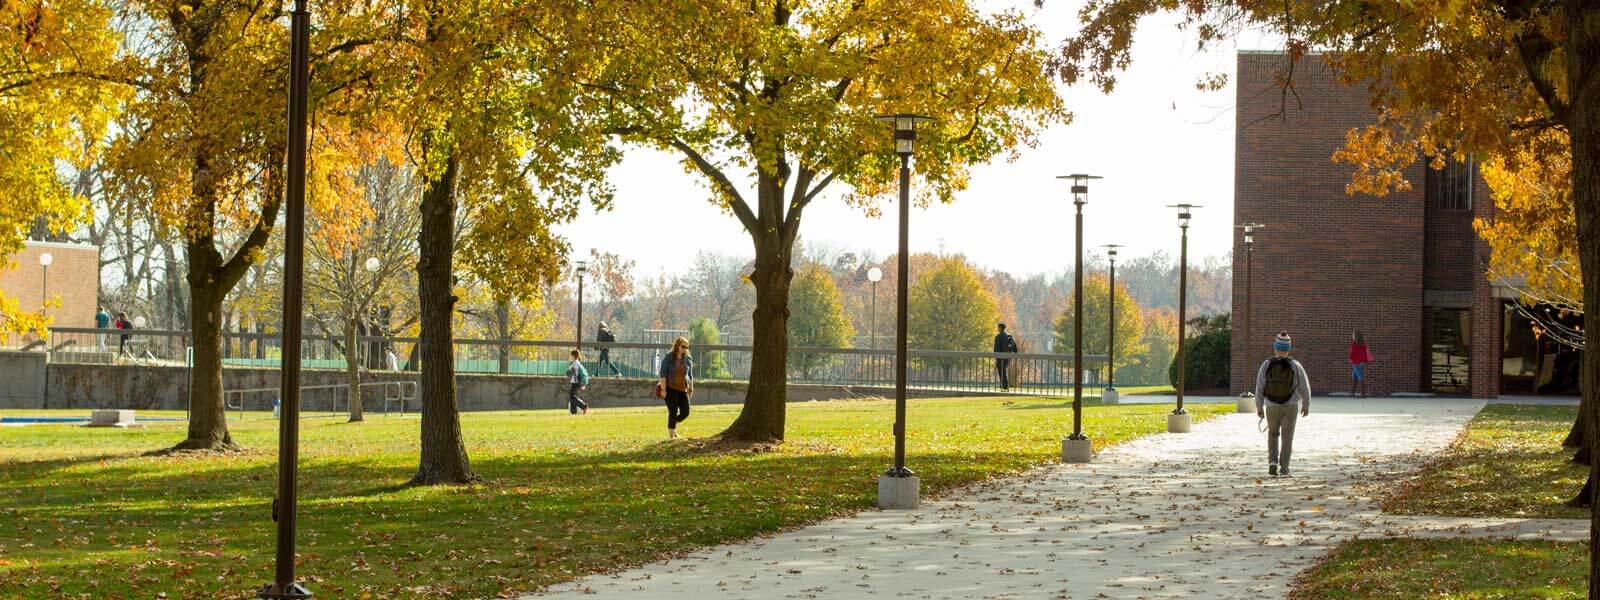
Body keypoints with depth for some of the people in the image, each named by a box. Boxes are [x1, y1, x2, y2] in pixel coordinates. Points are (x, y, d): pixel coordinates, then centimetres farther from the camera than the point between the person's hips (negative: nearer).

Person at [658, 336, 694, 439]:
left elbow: (690, 375, 17)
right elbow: (663, 374, -7)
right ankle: (671, 436, 3)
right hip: (671, 389, -5)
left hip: (683, 389, 5)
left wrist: (691, 389, 15)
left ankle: (673, 426, 26)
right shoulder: (668, 357, -4)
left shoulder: (688, 359, 9)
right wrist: (663, 389, -13)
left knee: (685, 412, -2)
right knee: (673, 413, -5)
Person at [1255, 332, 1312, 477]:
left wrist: (1259, 408, 4)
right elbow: (1305, 387, -2)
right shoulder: (1295, 365, -9)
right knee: (1287, 438, 8)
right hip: (1291, 405, -1)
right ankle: (1284, 468, 3)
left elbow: (1259, 388, -6)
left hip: (1272, 406, 1)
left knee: (1272, 434, 21)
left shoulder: (1266, 365, -9)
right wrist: (1306, 405, 13)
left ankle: (1272, 462, 7)